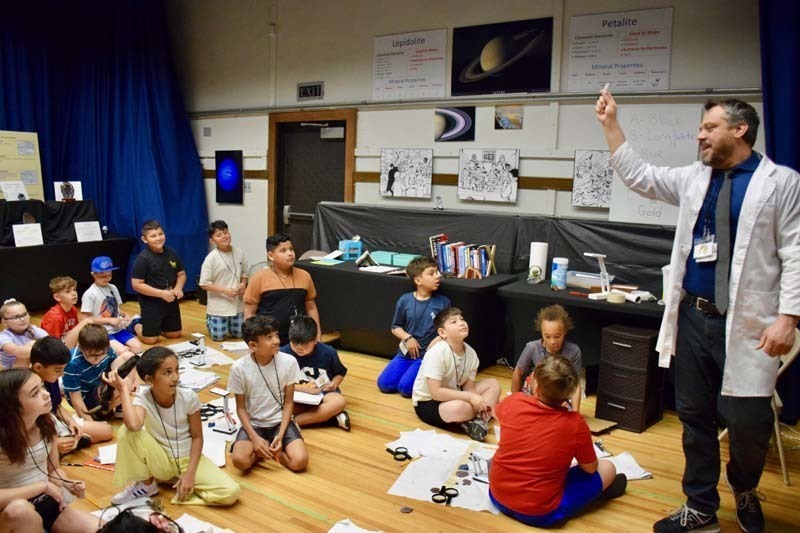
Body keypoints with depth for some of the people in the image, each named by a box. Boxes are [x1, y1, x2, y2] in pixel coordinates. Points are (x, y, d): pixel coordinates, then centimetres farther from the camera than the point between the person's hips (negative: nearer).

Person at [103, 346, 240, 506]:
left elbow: (197, 437, -8)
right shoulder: (143, 398, -17)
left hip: (187, 459, 0)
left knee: (231, 492, -24)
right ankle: (146, 483, -3)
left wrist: (190, 473, -16)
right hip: (160, 461, 0)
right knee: (126, 431, -28)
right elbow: (133, 425, -40)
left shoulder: (188, 397, -17)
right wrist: (123, 389, -31)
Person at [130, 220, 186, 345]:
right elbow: (136, 285, -20)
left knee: (174, 334, 15)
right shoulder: (143, 258, -17)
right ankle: (136, 325, 29)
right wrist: (161, 293, -24)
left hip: (171, 301, 6)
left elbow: (181, 274, 11)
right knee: (150, 339, -1)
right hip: (151, 303, -6)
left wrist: (178, 288, -10)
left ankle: (157, 325, 41)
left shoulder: (171, 254, 0)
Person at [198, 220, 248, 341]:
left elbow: (244, 273, 12)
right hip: (218, 306, -4)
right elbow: (204, 284, -15)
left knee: (239, 334, 14)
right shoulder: (211, 258, -16)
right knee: (218, 338, 5)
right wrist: (225, 290, -20)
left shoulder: (239, 253, -3)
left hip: (237, 304, 4)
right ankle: (209, 320, 36)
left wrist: (243, 284, -9)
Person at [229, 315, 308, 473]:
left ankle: (270, 449, 4)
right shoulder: (239, 368, -15)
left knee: (300, 461, -23)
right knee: (240, 460, -29)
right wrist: (254, 438, -17)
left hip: (280, 421, 1)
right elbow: (241, 408, -5)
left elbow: (288, 402, -4)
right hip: (253, 423, -1)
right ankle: (263, 447, 2)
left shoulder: (289, 362, -13)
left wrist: (281, 435, -15)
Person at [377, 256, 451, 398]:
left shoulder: (443, 302, -5)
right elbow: (395, 327, 7)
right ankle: (412, 369, 17)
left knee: (405, 388, -19)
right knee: (384, 383, -7)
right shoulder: (404, 300, -2)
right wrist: (407, 337, -11)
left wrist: (437, 340, -16)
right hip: (406, 352, 3)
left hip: (427, 355, -3)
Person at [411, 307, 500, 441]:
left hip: (452, 395, 8)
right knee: (459, 408, -38)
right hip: (428, 403, -8)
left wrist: (479, 401, -26)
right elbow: (435, 392, -29)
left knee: (493, 384, -1)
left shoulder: (471, 353, -8)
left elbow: (469, 387, -3)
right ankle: (482, 413, -6)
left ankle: (478, 421, -20)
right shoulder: (437, 353, -27)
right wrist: (471, 397, -28)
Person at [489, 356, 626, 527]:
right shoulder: (575, 424, -21)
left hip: (497, 496, 3)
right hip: (540, 513, -3)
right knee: (607, 468, 13)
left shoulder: (513, 402, -14)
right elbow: (590, 468, -2)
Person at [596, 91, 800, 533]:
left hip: (746, 324, -5)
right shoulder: (693, 178, 12)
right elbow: (639, 177, 16)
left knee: (746, 421, -3)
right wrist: (611, 125, 11)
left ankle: (744, 491, 31)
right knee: (694, 416, 11)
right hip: (692, 316, 5)